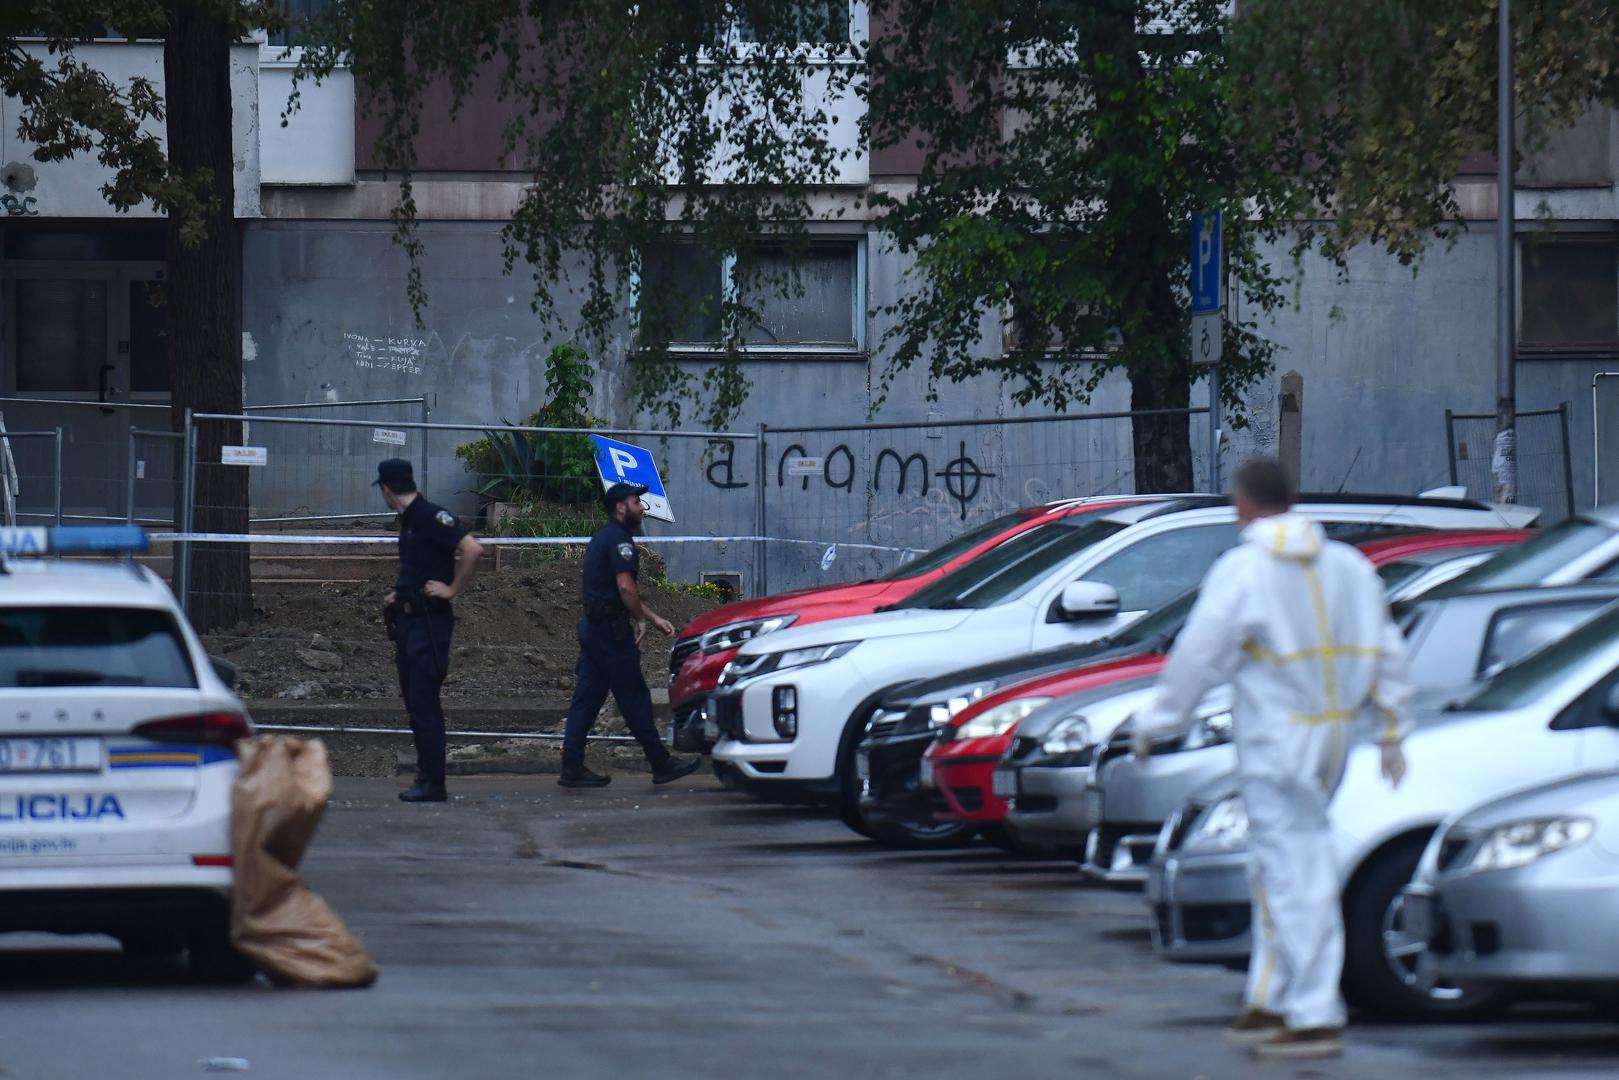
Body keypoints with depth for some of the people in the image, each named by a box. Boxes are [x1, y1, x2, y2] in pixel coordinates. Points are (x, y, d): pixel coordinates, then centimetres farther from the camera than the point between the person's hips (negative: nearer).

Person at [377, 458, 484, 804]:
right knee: (414, 701, 11)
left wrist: (453, 590, -17)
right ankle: (425, 777, 16)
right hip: (408, 622, 10)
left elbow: (473, 550, -24)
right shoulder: (408, 520, 15)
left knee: (424, 704, -9)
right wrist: (398, 594, 15)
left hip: (430, 622, -10)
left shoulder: (431, 517, -14)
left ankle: (433, 783, -7)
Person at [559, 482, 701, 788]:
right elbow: (625, 587, -22)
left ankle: (572, 768, 4)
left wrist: (652, 618, 24)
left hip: (593, 625, 10)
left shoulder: (601, 538, 21)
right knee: (634, 698, -4)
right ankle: (662, 764, 1)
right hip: (612, 629, -10)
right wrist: (642, 619, -8)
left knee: (587, 698, 7)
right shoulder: (619, 539, -12)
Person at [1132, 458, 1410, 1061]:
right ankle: (1269, 1004, 19)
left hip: (1275, 740, -7)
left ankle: (1316, 1019, -5)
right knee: (1276, 868, 17)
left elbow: (1198, 656, -10)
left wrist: (1155, 723, 1)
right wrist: (1391, 729, 18)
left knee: (1297, 875, -5)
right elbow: (1386, 653, 12)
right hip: (1333, 732, 7)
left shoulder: (1241, 571, -11)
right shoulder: (1347, 565, 9)